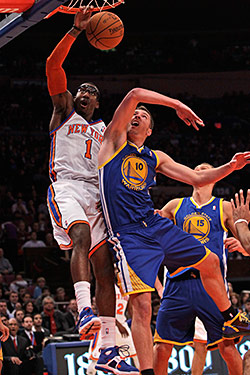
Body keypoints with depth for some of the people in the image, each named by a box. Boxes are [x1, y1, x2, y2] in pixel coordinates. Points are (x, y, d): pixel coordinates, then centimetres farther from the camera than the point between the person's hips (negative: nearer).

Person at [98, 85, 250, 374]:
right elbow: (135, 95, -9)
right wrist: (177, 105, -4)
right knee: (142, 306, -17)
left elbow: (197, 179, 19)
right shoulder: (115, 141, 4)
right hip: (130, 236, -7)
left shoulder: (155, 158, 18)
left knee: (210, 261, 16)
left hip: (158, 226, 7)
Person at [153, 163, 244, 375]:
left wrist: (239, 244, -14)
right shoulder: (175, 206, 18)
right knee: (162, 346, -1)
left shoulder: (224, 208, 13)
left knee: (227, 346, -7)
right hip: (178, 283, 2)